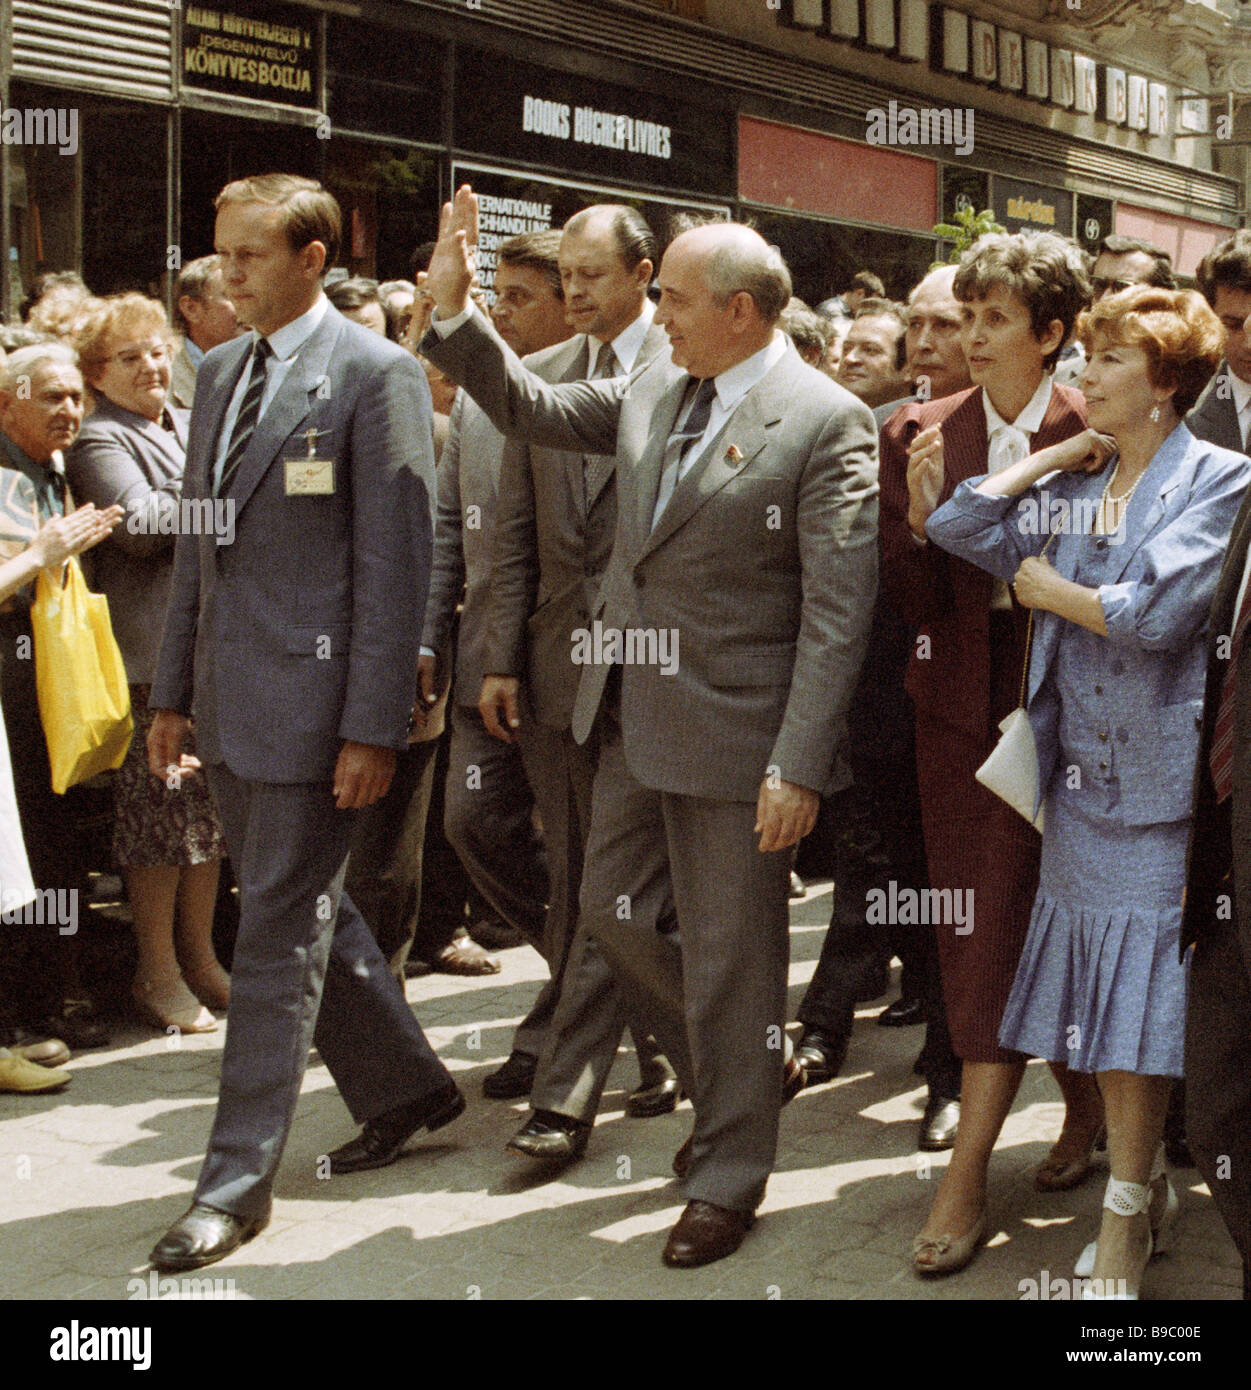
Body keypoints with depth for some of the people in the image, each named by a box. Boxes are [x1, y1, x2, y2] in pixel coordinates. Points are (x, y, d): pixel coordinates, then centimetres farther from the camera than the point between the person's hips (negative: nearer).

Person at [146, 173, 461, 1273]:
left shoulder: (375, 376, -10)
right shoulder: (220, 371, 14)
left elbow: (395, 563, -13)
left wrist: (373, 728, -17)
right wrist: (174, 691, 16)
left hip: (311, 701, -8)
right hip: (230, 706, 8)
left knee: (280, 937, -1)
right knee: (305, 913, 17)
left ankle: (238, 1182, 8)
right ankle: (405, 1089, 36)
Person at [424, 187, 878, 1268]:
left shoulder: (826, 422, -14)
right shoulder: (653, 391, 7)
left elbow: (838, 613, -17)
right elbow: (528, 408, 17)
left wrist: (798, 767, -21)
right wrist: (455, 310, 2)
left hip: (735, 731, -8)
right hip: (634, 718, 8)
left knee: (729, 957, 4)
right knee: (616, 912, 18)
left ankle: (728, 1179, 22)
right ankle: (734, 1082, 40)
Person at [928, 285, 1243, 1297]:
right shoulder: (1072, 486, 12)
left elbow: (1155, 614, -18)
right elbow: (958, 524, 0)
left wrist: (1046, 588, -4)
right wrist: (1061, 454, 2)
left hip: (1158, 779, -6)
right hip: (1079, 769, 6)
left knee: (1138, 999, 0)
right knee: (1100, 989, 11)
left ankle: (1126, 1218, 14)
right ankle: (1150, 1191, 27)